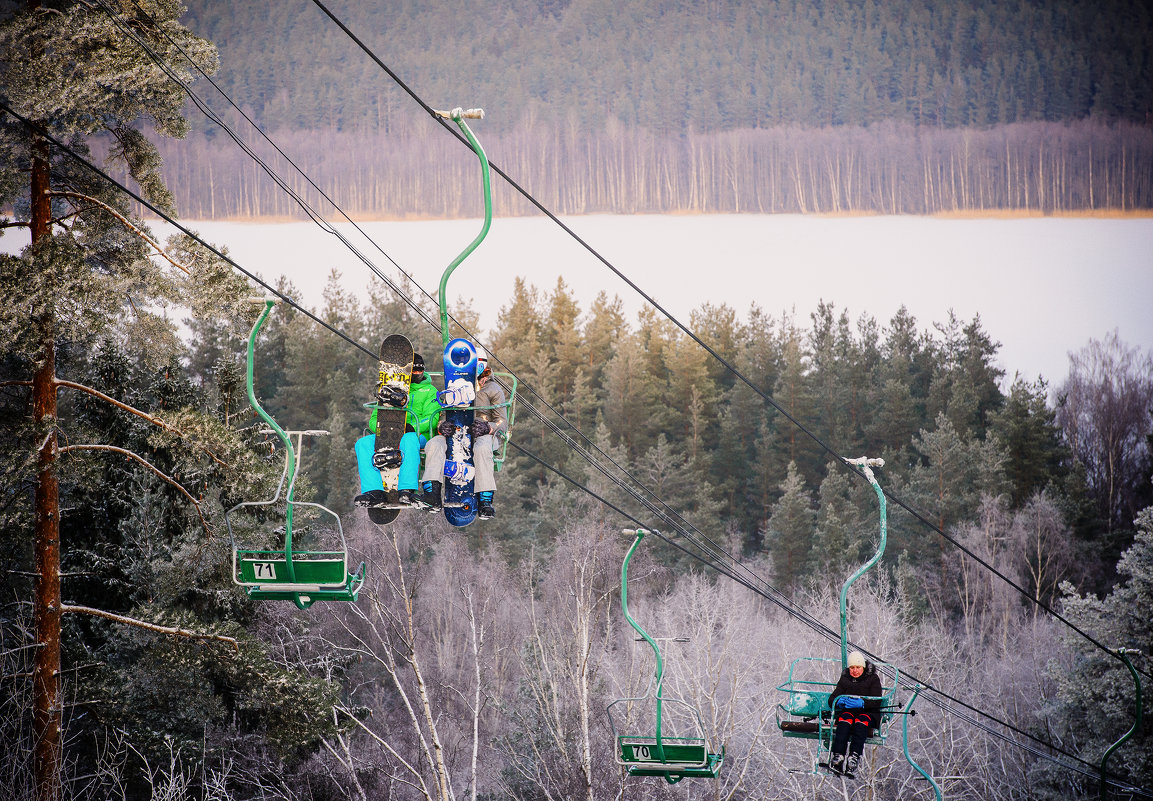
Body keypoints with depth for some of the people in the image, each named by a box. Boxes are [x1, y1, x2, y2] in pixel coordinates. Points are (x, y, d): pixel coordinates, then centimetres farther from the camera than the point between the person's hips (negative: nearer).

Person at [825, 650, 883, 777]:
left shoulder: (873, 679, 5)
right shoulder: (845, 679, 15)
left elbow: (877, 701, -9)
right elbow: (832, 700, 8)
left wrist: (862, 703, -28)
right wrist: (838, 702, -18)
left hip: (869, 714, -2)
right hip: (848, 711, 2)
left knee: (861, 720, -38)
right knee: (846, 718, -35)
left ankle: (854, 758, -55)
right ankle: (838, 756, -52)